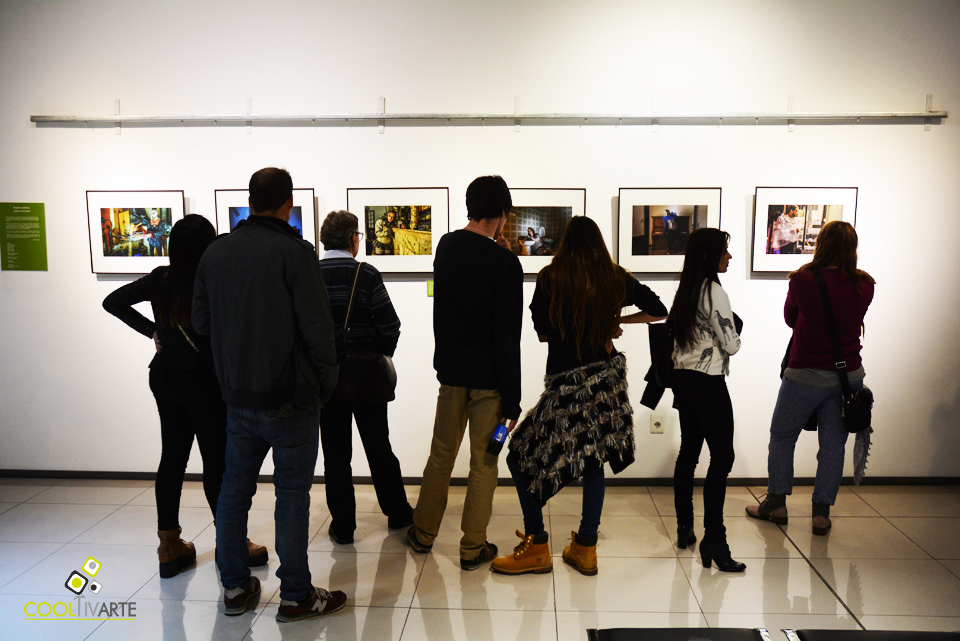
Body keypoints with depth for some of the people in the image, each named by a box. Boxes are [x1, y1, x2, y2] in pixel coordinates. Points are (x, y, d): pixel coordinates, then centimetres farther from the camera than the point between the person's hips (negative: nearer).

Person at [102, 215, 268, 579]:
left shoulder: (160, 280, -3)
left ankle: (169, 548, 23)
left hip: (164, 378, 6)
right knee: (217, 462, 5)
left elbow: (113, 302, 6)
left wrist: (151, 331, 7)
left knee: (172, 457, 13)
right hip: (204, 382, -6)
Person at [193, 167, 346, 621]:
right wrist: (326, 384, -3)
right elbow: (317, 327, -16)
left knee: (234, 489, 17)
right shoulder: (294, 252, -14)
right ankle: (295, 596, 15)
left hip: (237, 397, 6)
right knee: (292, 494, 4)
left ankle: (234, 587, 29)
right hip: (290, 398, -5)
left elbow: (201, 320, 10)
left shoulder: (216, 251, 5)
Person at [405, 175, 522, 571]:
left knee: (441, 455, 18)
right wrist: (512, 400, -12)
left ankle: (423, 533, 31)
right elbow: (508, 338, -17)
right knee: (483, 463, 8)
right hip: (489, 377, -5)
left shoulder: (446, 246, 2)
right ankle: (473, 548, 18)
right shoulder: (504, 263, -16)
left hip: (451, 370, 5)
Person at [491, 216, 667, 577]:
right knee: (594, 461, 18)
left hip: (567, 384, -4)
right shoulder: (616, 278, 0)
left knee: (522, 457, 9)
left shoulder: (551, 278, -8)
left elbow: (542, 333, 0)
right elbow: (659, 312, 11)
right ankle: (585, 549, 24)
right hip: (607, 378, 5)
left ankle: (536, 547, 12)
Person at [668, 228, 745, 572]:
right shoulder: (714, 293, -14)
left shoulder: (686, 290, 10)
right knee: (722, 457, -5)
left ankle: (684, 528, 24)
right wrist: (735, 336, 8)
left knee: (688, 451, 14)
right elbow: (730, 345, -13)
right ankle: (713, 539, -6)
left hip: (683, 378, 9)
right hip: (708, 382, -9)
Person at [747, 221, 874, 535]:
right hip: (849, 375, 4)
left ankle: (776, 503, 24)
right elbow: (852, 320, 11)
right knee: (833, 444, 12)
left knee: (782, 438, 14)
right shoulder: (865, 286, -4)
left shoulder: (803, 280, -14)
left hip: (806, 375, -3)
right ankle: (821, 513, 19)